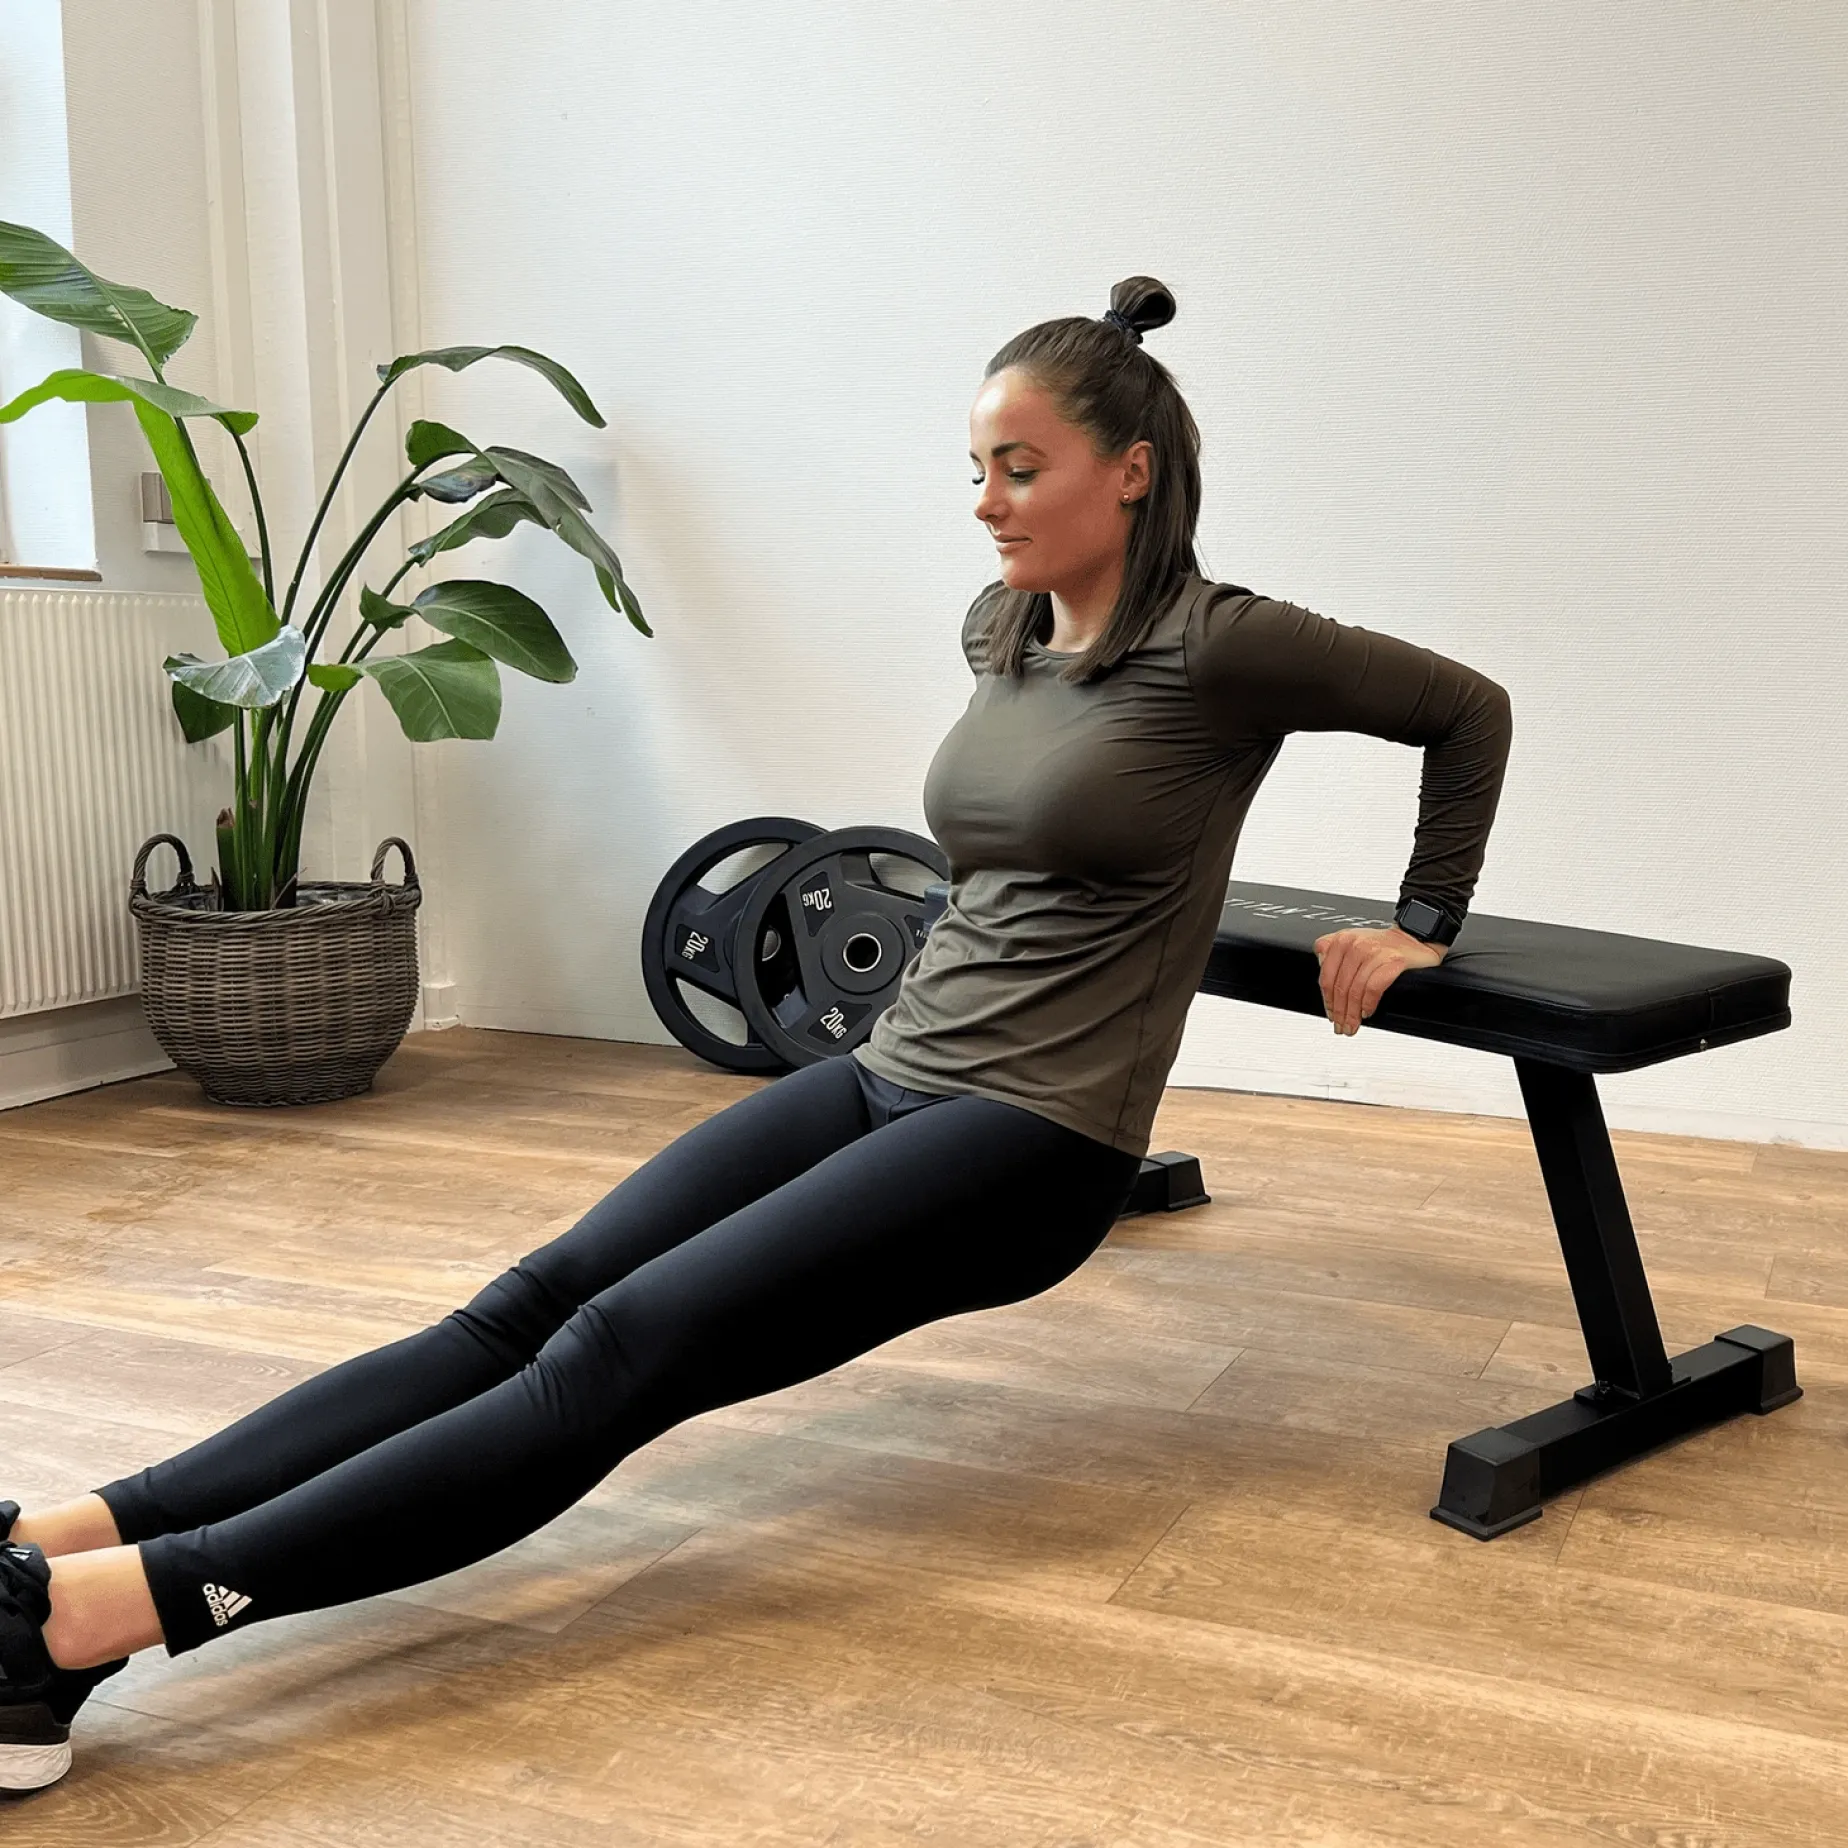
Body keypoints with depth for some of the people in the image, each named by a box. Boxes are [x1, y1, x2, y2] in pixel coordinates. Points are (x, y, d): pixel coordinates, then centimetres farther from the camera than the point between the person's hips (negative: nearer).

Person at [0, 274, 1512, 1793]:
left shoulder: (1216, 649, -9)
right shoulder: (1000, 630, 12)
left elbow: (1469, 710, 2)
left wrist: (1420, 926, 9)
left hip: (1034, 1141, -7)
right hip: (886, 1077, 7)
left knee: (626, 1351, -24)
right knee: (534, 1302, -13)